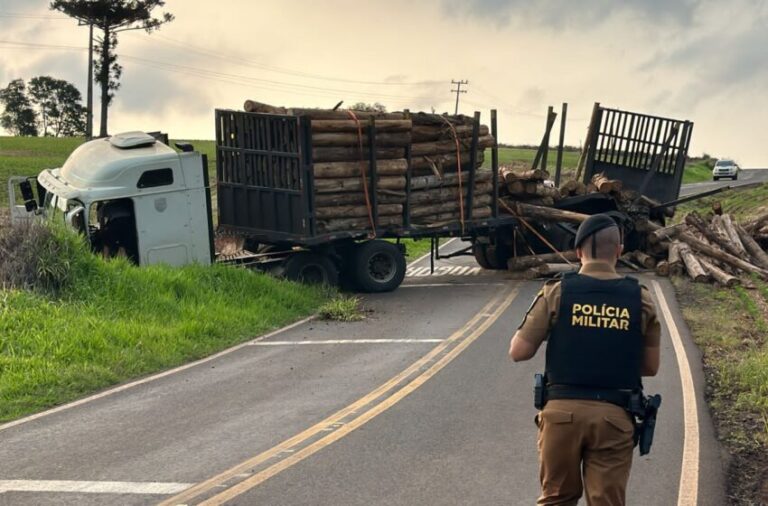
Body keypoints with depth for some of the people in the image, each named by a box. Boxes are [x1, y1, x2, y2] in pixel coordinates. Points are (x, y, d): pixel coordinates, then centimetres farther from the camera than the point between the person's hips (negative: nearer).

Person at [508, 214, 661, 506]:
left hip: (563, 411, 0)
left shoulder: (557, 293, -4)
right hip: (614, 416, 0)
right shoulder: (640, 299, 0)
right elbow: (650, 367, 6)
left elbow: (518, 352, -2)